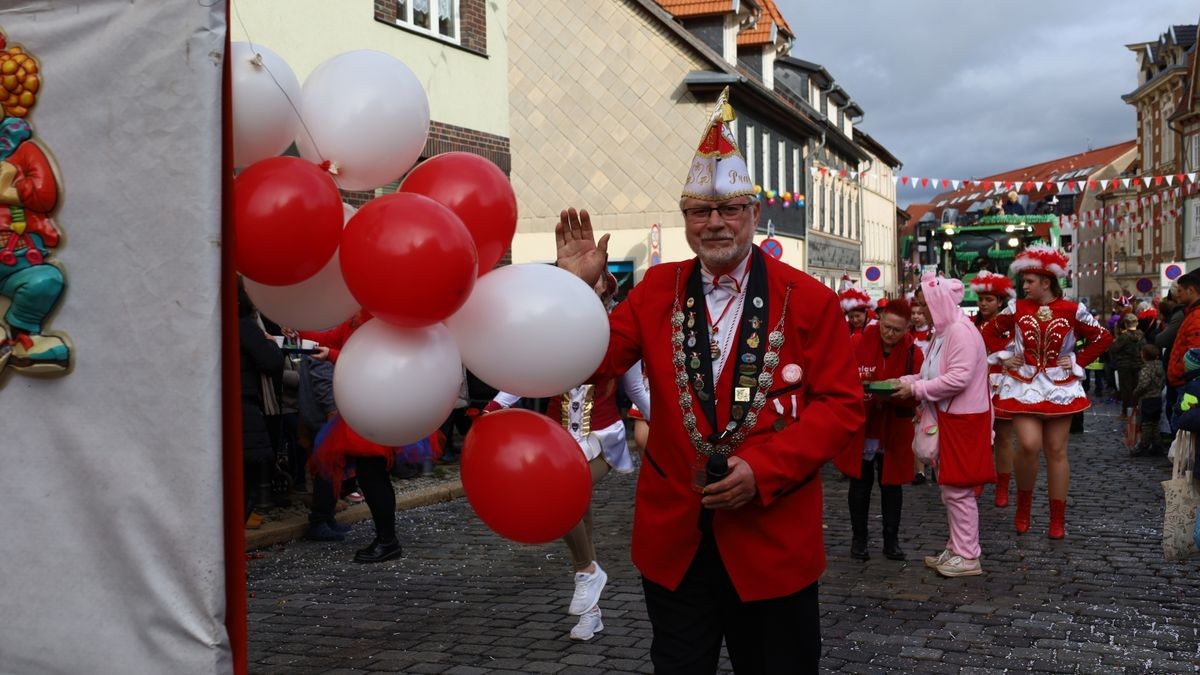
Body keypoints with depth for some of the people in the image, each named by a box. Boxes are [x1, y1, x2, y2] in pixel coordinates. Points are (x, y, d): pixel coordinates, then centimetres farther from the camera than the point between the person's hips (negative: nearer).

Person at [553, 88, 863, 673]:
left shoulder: (808, 300, -5)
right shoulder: (657, 290, 4)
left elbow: (842, 405, -6)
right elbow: (593, 363, 1)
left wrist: (763, 470, -17)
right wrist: (576, 288, -14)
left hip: (773, 541, -2)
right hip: (673, 538, 2)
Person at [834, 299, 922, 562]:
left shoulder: (913, 353, -6)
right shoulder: (858, 343, -10)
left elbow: (915, 395, -6)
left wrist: (893, 394, -25)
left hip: (894, 431, 1)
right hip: (860, 428, -1)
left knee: (891, 484, 10)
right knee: (860, 484, 9)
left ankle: (891, 541, 22)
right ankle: (858, 539, 21)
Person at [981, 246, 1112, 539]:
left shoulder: (1073, 311, -4)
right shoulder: (1017, 308, 0)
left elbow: (1103, 338, 3)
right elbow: (989, 331, 13)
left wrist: (1077, 361, -3)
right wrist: (1004, 356, 3)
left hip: (1059, 387, 0)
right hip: (1024, 385, 0)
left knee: (1056, 451, 5)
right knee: (1029, 445, -16)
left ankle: (1058, 519, 13)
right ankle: (1023, 504, 8)